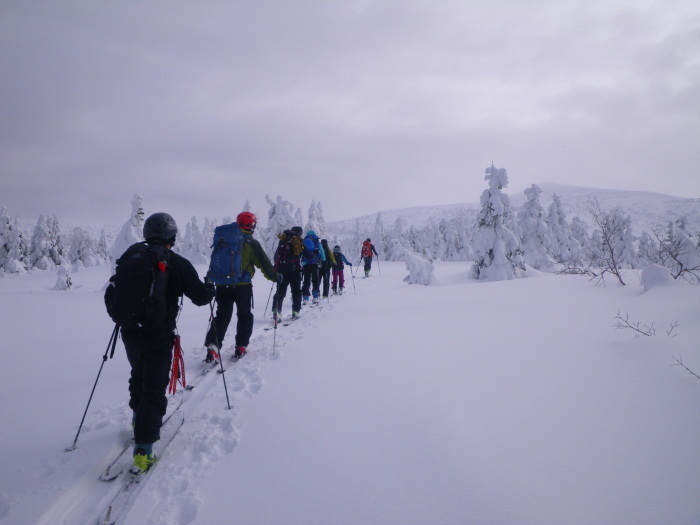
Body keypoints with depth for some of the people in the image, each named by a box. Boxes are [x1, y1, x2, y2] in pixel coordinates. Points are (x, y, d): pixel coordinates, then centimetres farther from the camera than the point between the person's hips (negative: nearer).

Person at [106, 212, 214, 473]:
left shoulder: (129, 256, 3)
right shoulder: (177, 264, -12)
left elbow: (111, 294, 10)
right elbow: (201, 297, -7)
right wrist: (210, 289, 16)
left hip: (129, 332, 5)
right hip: (159, 335, -5)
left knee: (139, 375, 28)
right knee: (154, 387, -1)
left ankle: (139, 418, 46)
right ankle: (143, 448, -4)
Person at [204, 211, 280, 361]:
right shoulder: (251, 243, -7)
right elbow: (264, 263, -4)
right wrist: (275, 276, 10)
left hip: (222, 284, 4)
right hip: (242, 285, -4)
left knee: (222, 315, 9)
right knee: (245, 315, 13)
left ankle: (212, 346, -6)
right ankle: (241, 347, 12)